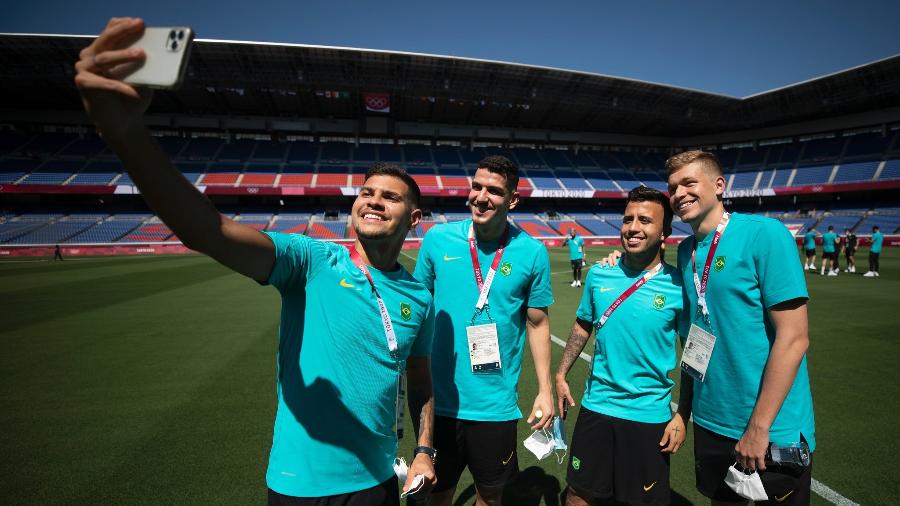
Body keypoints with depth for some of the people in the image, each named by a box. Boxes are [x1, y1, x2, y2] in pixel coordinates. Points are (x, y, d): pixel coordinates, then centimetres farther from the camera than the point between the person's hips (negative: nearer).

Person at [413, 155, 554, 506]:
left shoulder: (532, 253, -8)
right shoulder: (438, 239, -7)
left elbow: (537, 324, 1)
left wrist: (545, 390, 1)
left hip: (496, 405, 0)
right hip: (440, 400, 1)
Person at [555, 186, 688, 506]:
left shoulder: (679, 286, -11)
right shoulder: (599, 274, -3)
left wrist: (683, 416, -6)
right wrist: (561, 374, 7)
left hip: (650, 415, -2)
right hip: (596, 406, 3)